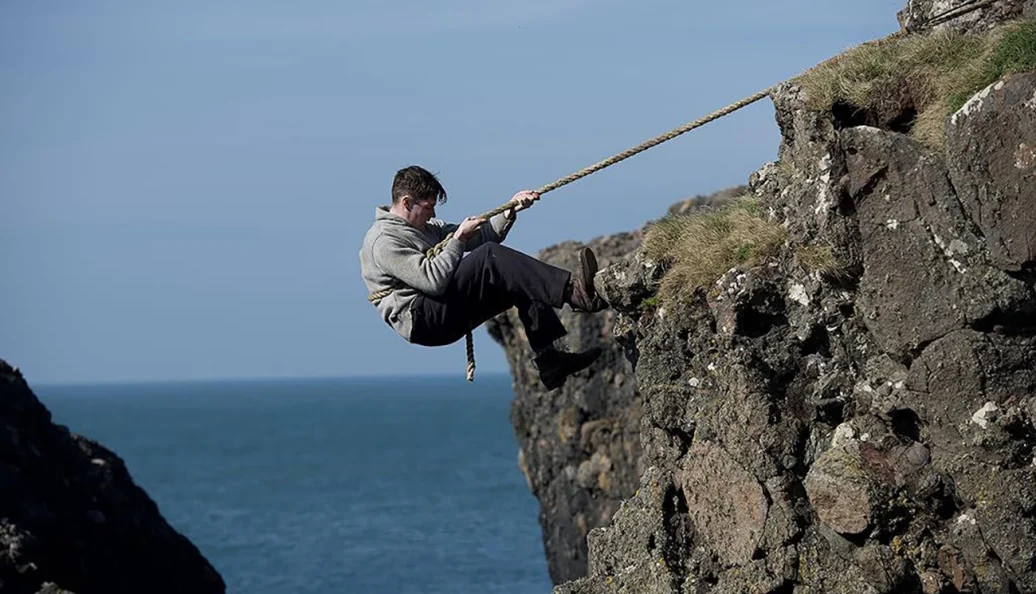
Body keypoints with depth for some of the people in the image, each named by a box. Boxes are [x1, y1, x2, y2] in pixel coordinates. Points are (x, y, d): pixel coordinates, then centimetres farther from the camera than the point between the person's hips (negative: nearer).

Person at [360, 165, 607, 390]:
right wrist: (458, 239, -11)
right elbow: (433, 280, -21)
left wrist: (509, 213, 2)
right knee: (489, 257, -23)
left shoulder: (427, 228, 21)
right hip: (420, 321, -10)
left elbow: (481, 237, 18)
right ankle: (572, 290, -36)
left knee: (522, 281, 2)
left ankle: (550, 361, -9)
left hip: (449, 314, 10)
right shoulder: (383, 241, -9)